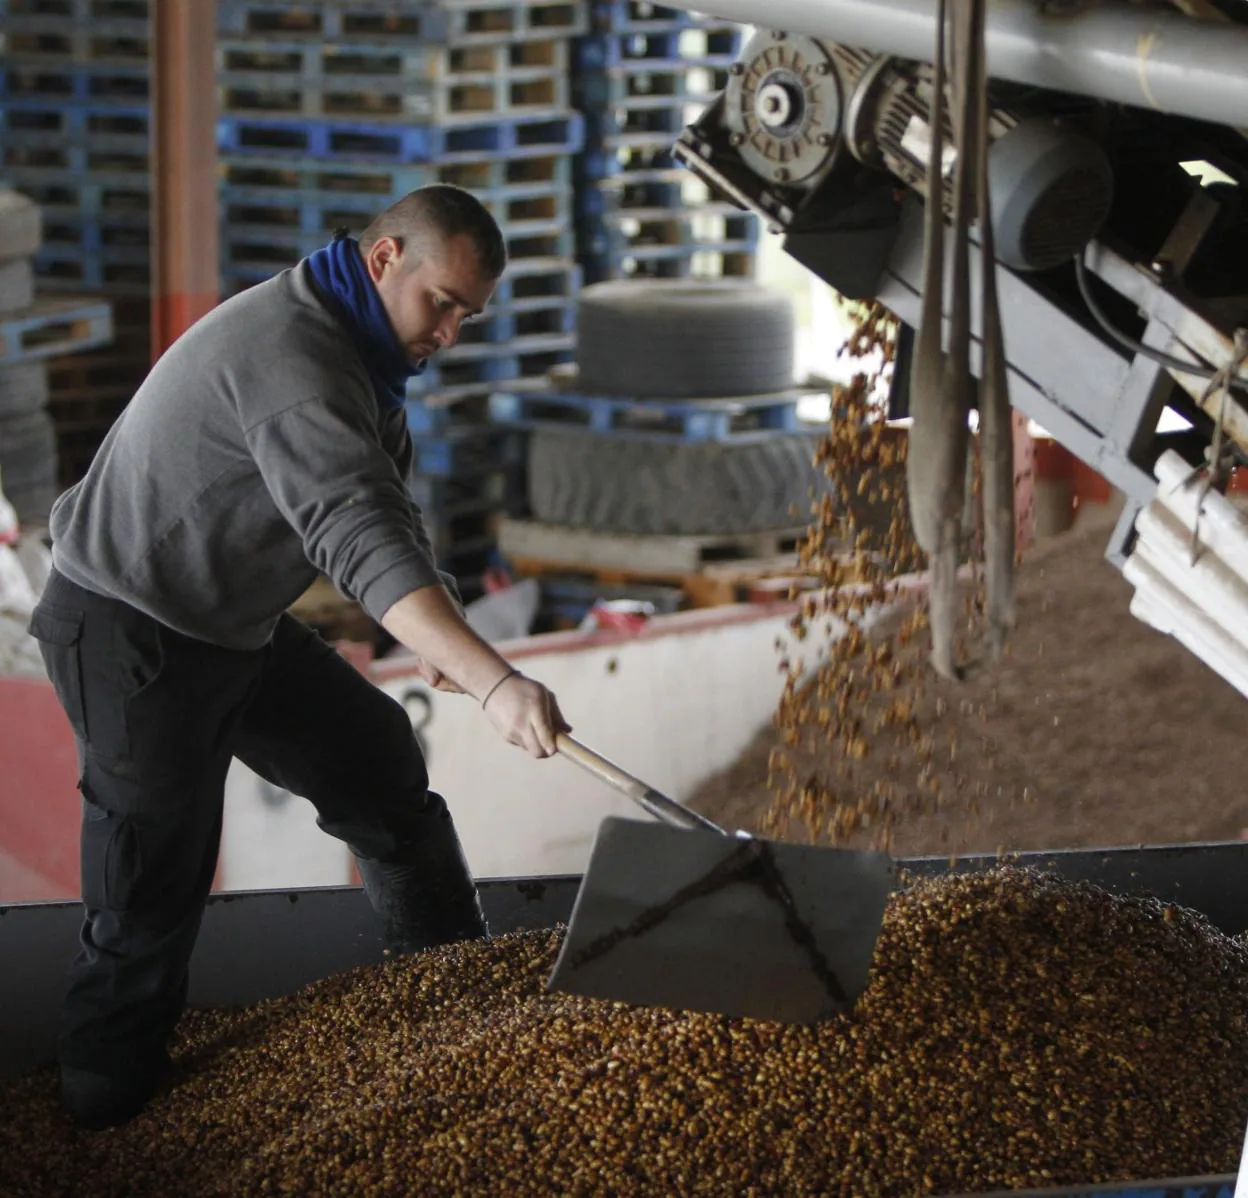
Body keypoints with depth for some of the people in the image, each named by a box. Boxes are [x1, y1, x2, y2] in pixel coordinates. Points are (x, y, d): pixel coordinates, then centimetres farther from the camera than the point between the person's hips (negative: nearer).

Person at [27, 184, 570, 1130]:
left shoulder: (359, 352, 6)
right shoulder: (290, 355, -30)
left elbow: (386, 509, 14)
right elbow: (361, 537, -41)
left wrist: (439, 635, -4)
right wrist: (494, 681, -49)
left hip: (233, 624, 10)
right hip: (132, 636, -10)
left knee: (377, 760, 15)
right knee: (157, 884, -3)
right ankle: (110, 1112, 11)